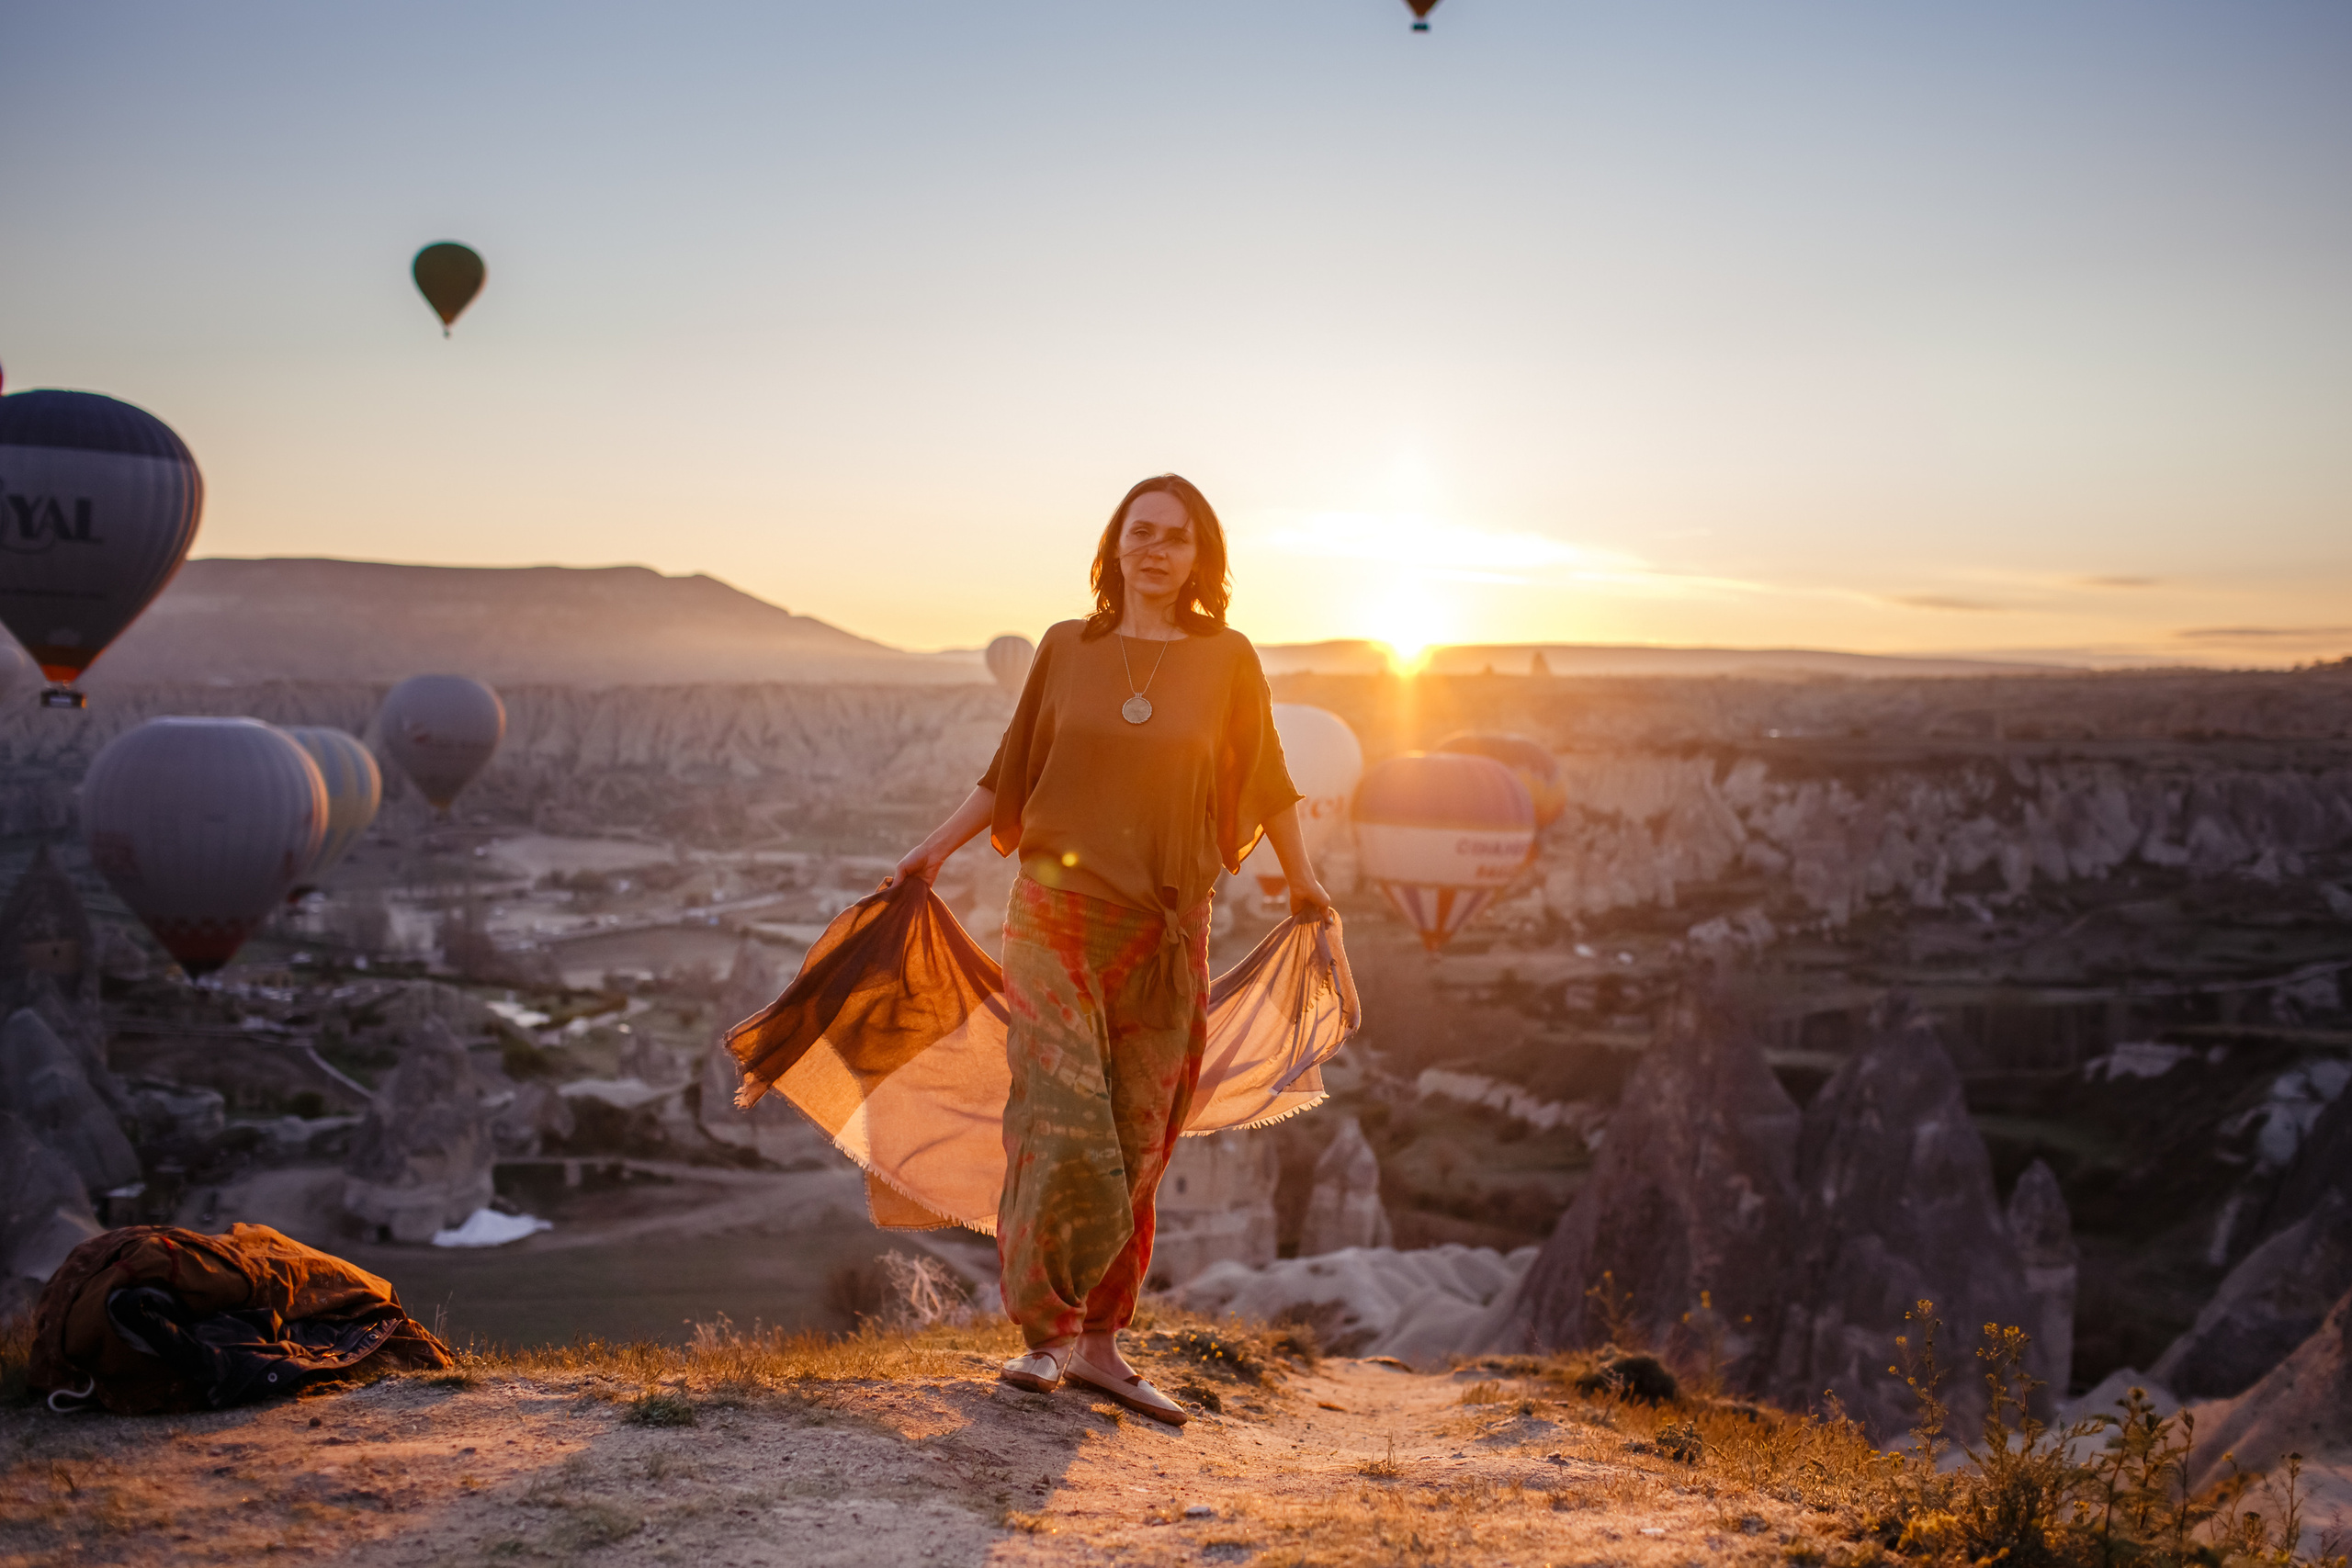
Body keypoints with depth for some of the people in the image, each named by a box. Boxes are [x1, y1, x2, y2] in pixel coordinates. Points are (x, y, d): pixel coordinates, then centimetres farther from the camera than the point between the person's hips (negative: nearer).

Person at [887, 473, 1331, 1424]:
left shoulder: (1226, 658, 4)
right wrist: (936, 848, 9)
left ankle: (1099, 1341, 14)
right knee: (1062, 1122, -9)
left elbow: (1265, 784, 11)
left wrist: (1304, 884, 11)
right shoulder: (1066, 649, 6)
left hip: (1163, 930, 1)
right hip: (1055, 915, -1)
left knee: (1135, 1141, 4)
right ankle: (1045, 1333, 3)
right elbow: (1009, 773, 13)